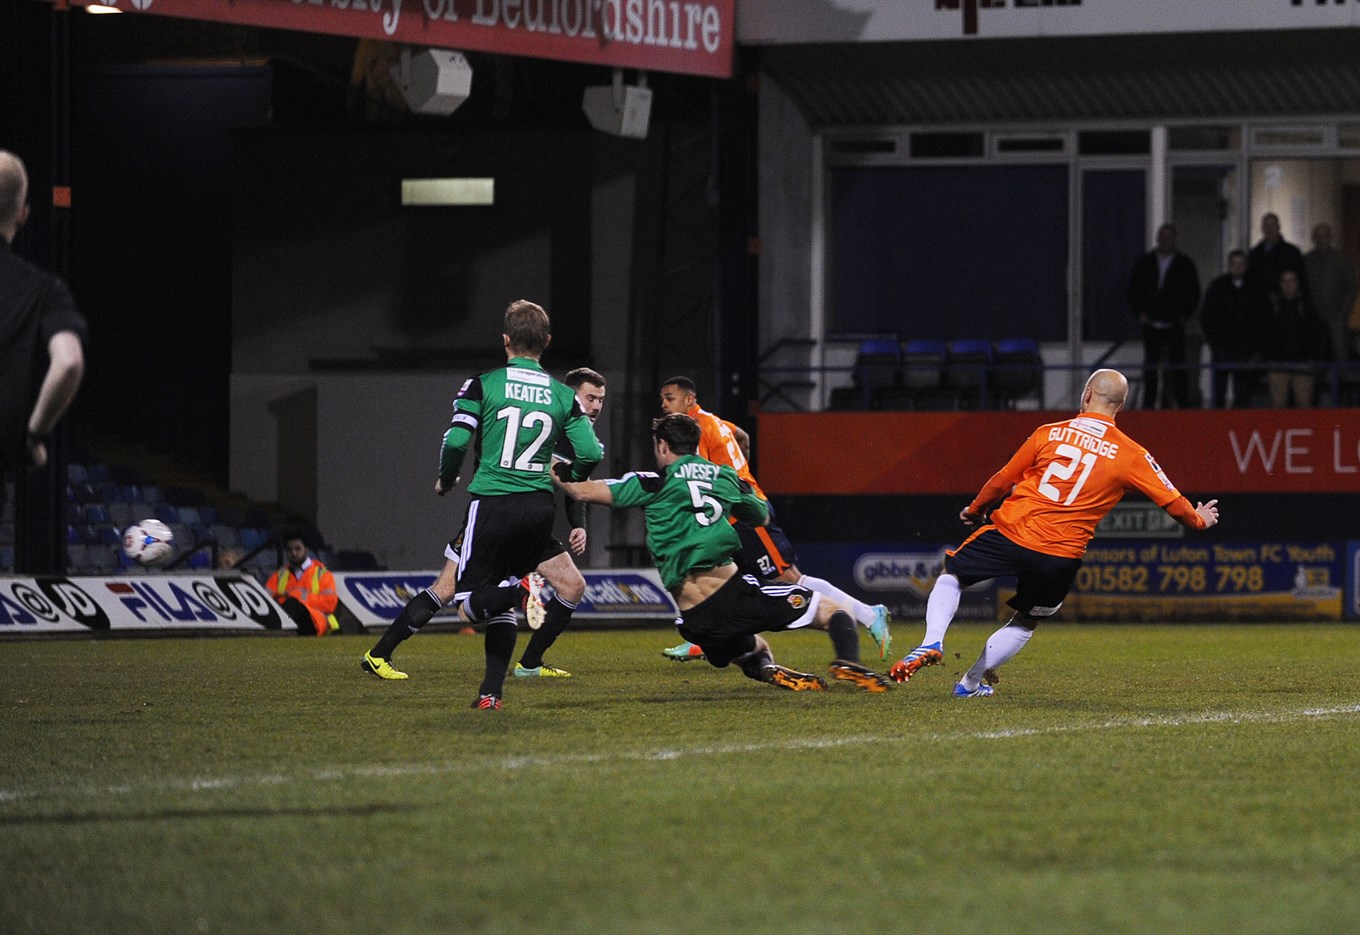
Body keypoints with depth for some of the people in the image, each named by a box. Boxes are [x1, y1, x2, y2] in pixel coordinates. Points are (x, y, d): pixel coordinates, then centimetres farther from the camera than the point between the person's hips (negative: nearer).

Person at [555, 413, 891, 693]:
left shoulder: (654, 483, 6)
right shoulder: (725, 477, 14)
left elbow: (584, 491, 7)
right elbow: (762, 515, 33)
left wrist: (556, 476, 26)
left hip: (696, 621, 1)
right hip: (731, 590, -1)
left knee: (754, 652, 31)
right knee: (833, 611, 7)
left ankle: (770, 670, -7)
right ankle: (847, 662, -26)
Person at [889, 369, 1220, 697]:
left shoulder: (1050, 433, 1)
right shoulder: (1131, 455, 1)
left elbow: (1004, 480, 9)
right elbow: (1172, 501, 6)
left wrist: (975, 509, 27)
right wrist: (1199, 520, 27)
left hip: (1010, 533, -1)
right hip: (1062, 556, 1)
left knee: (950, 577, 18)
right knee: (1026, 622, 25)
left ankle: (933, 642, -5)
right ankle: (971, 683, 24)